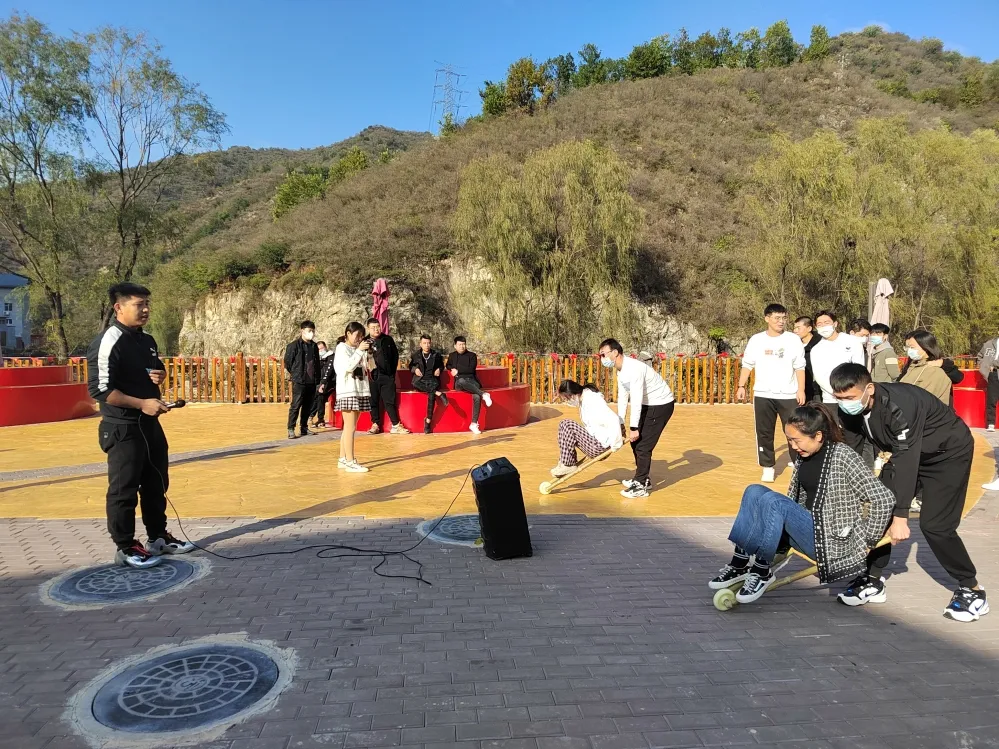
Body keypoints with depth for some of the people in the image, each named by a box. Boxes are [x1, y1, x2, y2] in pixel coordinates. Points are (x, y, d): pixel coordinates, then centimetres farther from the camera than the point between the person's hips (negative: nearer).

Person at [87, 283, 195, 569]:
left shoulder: (147, 340, 10)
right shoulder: (108, 342, -17)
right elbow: (100, 389, -21)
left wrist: (161, 375, 2)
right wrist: (141, 403, -24)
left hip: (150, 424, 9)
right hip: (122, 428, -9)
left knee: (157, 483, 17)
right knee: (124, 489, 1)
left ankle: (158, 537, 30)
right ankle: (125, 548, 13)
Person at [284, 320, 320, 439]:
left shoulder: (314, 346, 11)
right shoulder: (294, 345, -7)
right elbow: (287, 362, -2)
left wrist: (317, 379, 13)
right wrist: (295, 374, 6)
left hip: (312, 381, 6)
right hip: (299, 381, -6)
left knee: (308, 406, 10)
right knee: (296, 405, -5)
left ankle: (304, 428, 20)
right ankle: (291, 429, 0)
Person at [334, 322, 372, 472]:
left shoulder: (358, 349, 16)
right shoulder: (341, 348, -4)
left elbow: (372, 366, 14)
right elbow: (348, 366, -19)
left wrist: (368, 353, -1)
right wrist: (359, 350, -19)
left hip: (360, 391, 7)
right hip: (348, 391, -7)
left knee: (349, 427, 10)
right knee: (350, 427, -10)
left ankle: (343, 459, 16)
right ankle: (350, 462, -10)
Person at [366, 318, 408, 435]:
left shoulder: (388, 339, 7)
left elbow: (395, 355, 13)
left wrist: (392, 371, 10)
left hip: (387, 376, 1)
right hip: (372, 377, -1)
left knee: (390, 402, 2)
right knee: (373, 402, 5)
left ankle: (396, 425, 6)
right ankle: (375, 425, 16)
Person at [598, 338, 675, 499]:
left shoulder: (633, 368, -27)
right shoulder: (620, 370, 5)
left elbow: (636, 400, -29)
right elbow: (623, 397, 8)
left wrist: (634, 428, -27)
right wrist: (619, 424, 6)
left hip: (661, 405, -10)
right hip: (648, 405, 10)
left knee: (643, 445, -11)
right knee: (635, 441, 14)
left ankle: (641, 487, -3)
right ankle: (643, 478, 28)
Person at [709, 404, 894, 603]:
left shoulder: (843, 457, -15)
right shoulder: (803, 456, 7)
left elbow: (884, 499, -16)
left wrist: (869, 540, -8)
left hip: (831, 541, -8)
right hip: (807, 530, 8)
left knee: (773, 501, -27)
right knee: (755, 492, -10)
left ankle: (762, 572, -15)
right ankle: (739, 564, -13)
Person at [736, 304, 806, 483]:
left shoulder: (794, 339, 1)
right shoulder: (756, 340, 2)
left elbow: (799, 368, 2)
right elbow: (747, 365, 6)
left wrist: (801, 390, -4)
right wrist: (741, 386, -2)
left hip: (789, 395, -1)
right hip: (763, 395, 1)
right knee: (764, 433, 6)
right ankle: (768, 467, 16)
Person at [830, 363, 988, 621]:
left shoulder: (899, 406, -39)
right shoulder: (850, 411, -16)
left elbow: (906, 462, -38)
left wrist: (900, 517, -37)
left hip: (949, 452, -7)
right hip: (903, 452, 7)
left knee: (934, 525, -12)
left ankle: (972, 590, 9)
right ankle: (873, 580, 13)